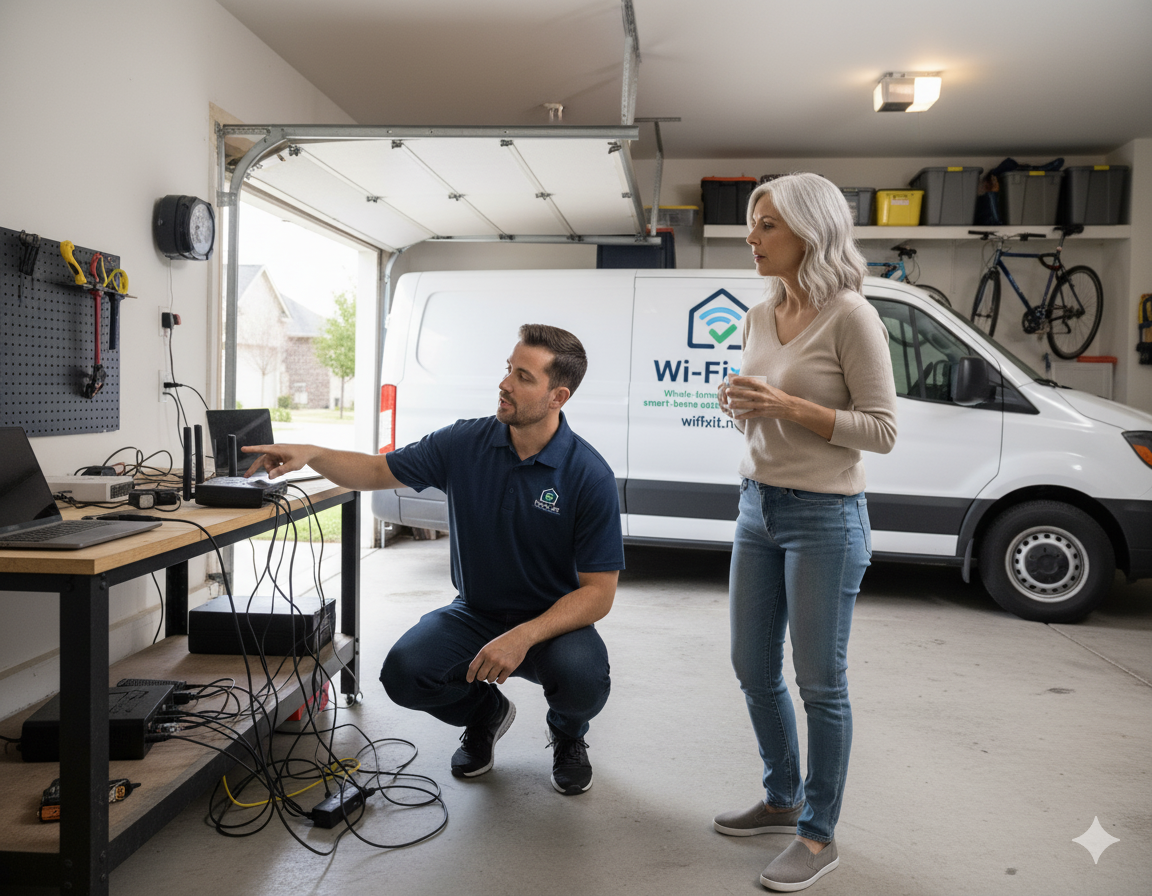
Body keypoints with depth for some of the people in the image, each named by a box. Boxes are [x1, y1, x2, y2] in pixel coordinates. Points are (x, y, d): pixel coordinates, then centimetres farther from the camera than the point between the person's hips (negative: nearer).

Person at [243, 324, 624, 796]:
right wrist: (311, 454, -16)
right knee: (404, 671, -23)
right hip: (475, 612, 3)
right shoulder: (466, 443, -8)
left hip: (553, 620, -3)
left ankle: (568, 734, 8)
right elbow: (377, 471, 3)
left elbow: (598, 593, -19)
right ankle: (484, 713, 14)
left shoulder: (590, 476, -19)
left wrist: (523, 637, -33)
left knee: (583, 677, -34)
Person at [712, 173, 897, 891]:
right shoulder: (761, 317, 9)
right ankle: (783, 800, 37)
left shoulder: (849, 316, -13)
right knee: (754, 669, 16)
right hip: (758, 507, 8)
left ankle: (819, 834, 22)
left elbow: (882, 430, -13)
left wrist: (788, 406, -21)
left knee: (820, 683, 4)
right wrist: (739, 405, -3)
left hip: (824, 516, -8)